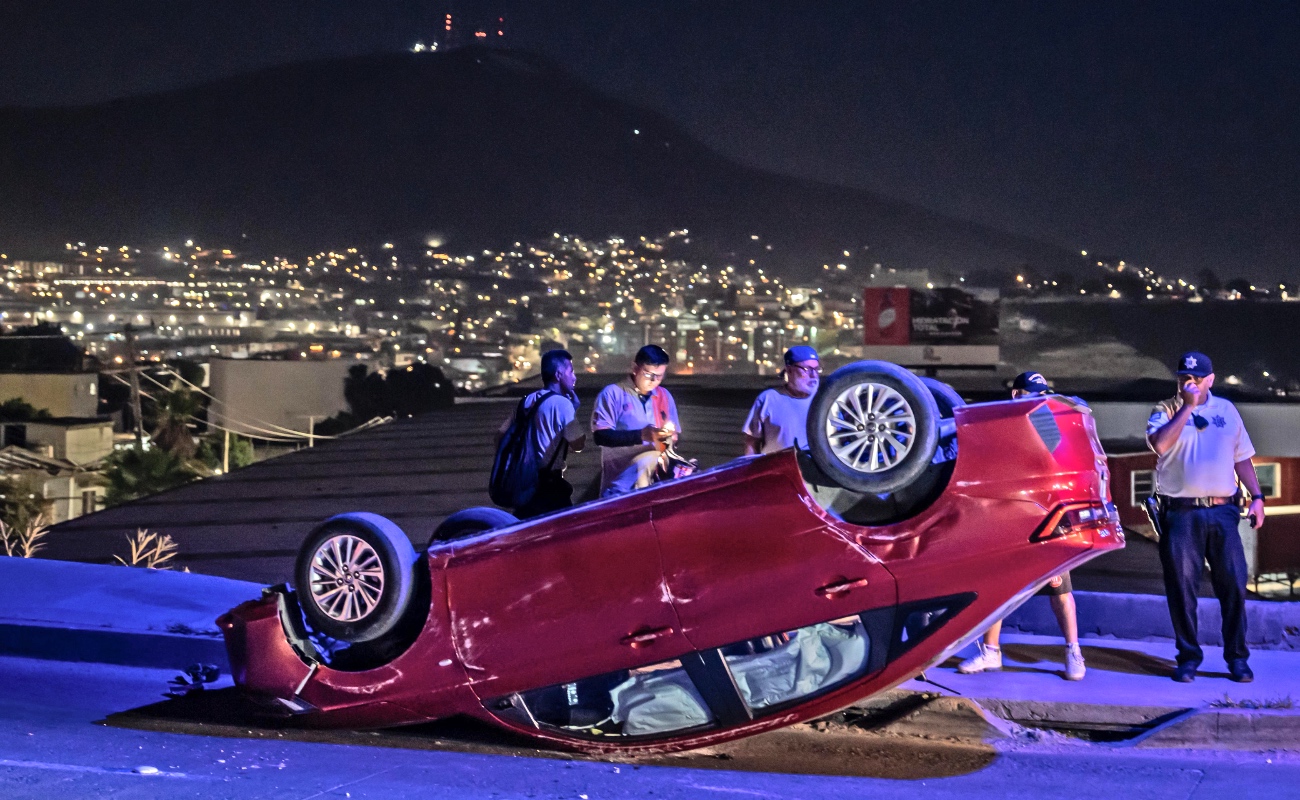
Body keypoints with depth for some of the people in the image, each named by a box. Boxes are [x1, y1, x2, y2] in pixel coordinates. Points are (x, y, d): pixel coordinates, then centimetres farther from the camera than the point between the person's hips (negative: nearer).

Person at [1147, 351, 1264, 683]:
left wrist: (1256, 496, 10)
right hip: (1181, 514, -2)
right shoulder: (1166, 411, 4)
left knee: (1233, 584, 0)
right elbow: (1160, 444, -18)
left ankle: (1237, 657, 10)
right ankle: (1188, 657, 10)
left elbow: (1242, 457, 19)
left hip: (1223, 511, 2)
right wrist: (1187, 407, -15)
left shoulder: (1226, 410, 14)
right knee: (1182, 587, 0)